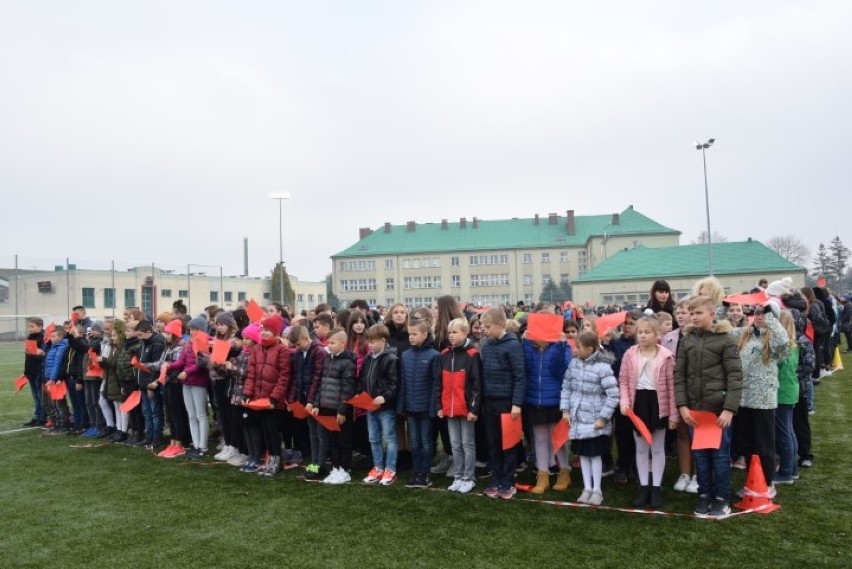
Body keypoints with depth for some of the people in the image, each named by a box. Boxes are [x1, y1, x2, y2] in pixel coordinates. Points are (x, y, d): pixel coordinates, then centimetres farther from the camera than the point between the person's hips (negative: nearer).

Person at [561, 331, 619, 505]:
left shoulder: (602, 367, -17)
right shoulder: (574, 362, 0)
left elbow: (613, 395, -16)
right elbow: (566, 386, 7)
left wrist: (603, 417, -14)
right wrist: (565, 410, 2)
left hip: (595, 419, -5)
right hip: (577, 417, 5)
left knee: (595, 454, 6)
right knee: (582, 454, 13)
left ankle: (597, 490, 19)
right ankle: (587, 488, 25)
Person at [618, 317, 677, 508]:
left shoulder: (666, 356, -8)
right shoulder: (630, 354, 0)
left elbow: (671, 386, -6)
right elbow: (623, 380, 2)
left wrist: (673, 414, -6)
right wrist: (624, 401, -13)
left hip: (657, 403, -2)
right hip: (638, 401, 3)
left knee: (658, 448, 10)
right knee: (641, 448, 12)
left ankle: (656, 488, 21)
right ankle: (643, 486, 23)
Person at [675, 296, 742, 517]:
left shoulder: (725, 339, -6)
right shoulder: (686, 340, 5)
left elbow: (735, 376, -8)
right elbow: (679, 374, 4)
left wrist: (729, 408, -14)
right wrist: (682, 405, -4)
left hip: (719, 407, -3)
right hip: (694, 407, 3)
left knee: (720, 454, 8)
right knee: (700, 454, 12)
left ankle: (721, 498, 22)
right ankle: (704, 496, 26)